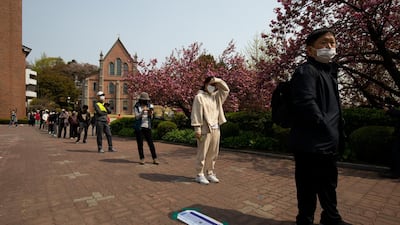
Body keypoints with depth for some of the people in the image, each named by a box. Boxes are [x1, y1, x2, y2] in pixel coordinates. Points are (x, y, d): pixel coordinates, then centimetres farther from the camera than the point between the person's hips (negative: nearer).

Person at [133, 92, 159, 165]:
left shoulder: (149, 106, 3)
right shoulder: (136, 107, -4)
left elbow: (151, 117, 2)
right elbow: (137, 117, -13)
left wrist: (150, 113, -20)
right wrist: (143, 111, -29)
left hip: (147, 127, 2)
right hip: (139, 127, -2)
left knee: (150, 142, -1)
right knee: (140, 143, 2)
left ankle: (154, 159, 4)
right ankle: (142, 159, 14)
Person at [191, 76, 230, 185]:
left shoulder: (216, 96, 18)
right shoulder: (199, 97, -4)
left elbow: (226, 89, 19)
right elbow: (196, 113, -10)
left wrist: (218, 80, 6)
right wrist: (197, 128, -16)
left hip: (216, 129, 7)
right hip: (205, 129, -7)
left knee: (213, 153, 12)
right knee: (202, 153, -1)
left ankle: (210, 173, 24)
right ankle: (200, 175, 10)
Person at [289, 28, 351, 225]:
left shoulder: (330, 72, 18)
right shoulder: (306, 71, -12)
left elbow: (334, 108, 22)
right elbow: (307, 105, -25)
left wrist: (338, 136, 15)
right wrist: (328, 132, -20)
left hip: (328, 143, 10)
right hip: (311, 143, -10)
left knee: (329, 184, 23)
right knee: (308, 187, 2)